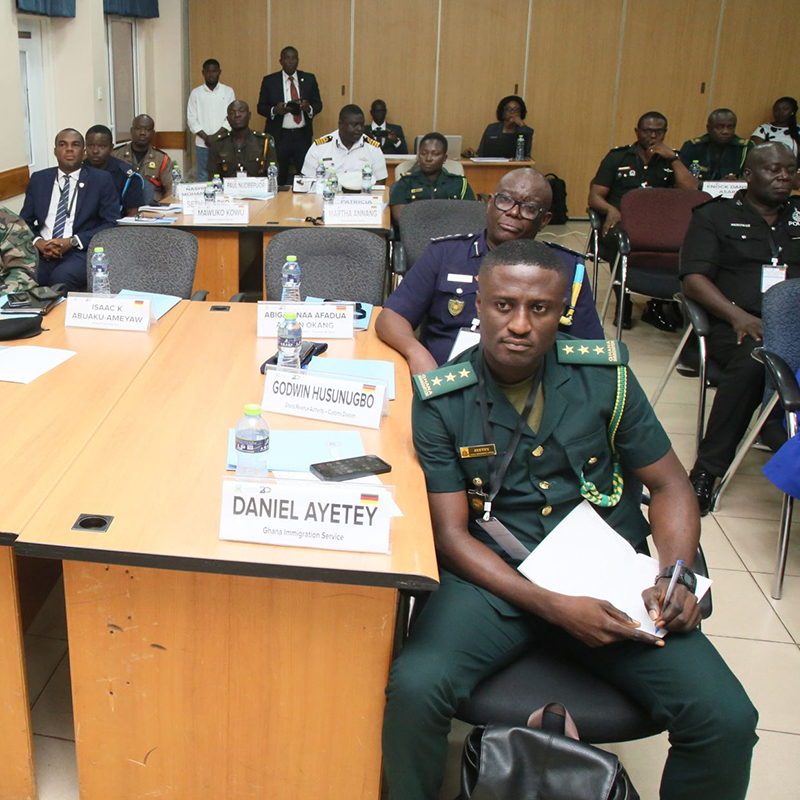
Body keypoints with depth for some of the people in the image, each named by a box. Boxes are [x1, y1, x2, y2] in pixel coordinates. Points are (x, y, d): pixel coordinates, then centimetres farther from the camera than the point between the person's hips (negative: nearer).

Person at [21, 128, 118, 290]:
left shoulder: (101, 180, 6)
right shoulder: (38, 179, 16)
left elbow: (112, 224, -1)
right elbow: (25, 221, 16)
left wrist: (73, 242, -12)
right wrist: (38, 242, -7)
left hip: (80, 252, -3)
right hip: (41, 252, 3)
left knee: (60, 278, -35)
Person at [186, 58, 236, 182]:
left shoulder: (228, 92, 5)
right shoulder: (196, 93, 6)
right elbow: (191, 119, 2)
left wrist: (216, 136, -11)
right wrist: (206, 137, -10)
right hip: (202, 144, 1)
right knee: (203, 178, 2)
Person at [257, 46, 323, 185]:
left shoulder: (309, 79, 10)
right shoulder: (269, 81, 6)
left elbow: (318, 104, 10)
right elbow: (261, 107, 5)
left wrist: (309, 108, -14)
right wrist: (274, 110, -16)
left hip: (302, 136, 1)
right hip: (279, 136, -1)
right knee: (278, 178, -1)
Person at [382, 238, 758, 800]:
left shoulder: (604, 375, 1)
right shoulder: (442, 400, -4)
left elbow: (669, 484, 10)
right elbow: (453, 535, -6)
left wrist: (676, 576, -8)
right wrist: (553, 607, -18)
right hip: (496, 578, -1)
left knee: (726, 721, -16)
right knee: (414, 689, -28)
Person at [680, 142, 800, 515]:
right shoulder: (716, 215, 13)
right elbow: (693, 279, 1)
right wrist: (738, 315, -15)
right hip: (737, 325, -3)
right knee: (753, 361, -37)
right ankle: (706, 470, -25)